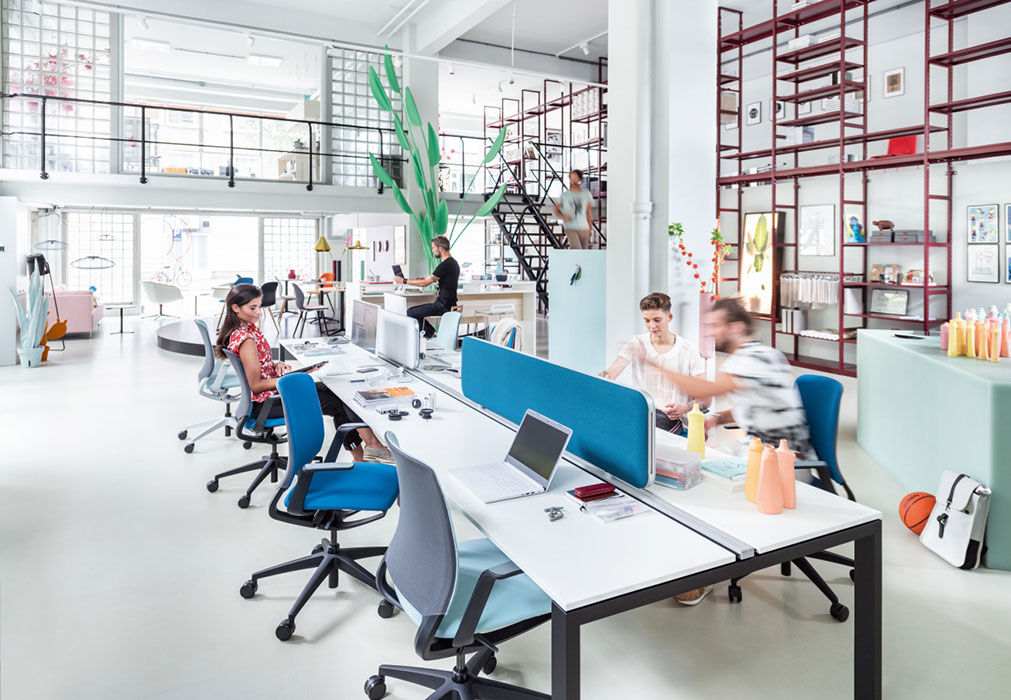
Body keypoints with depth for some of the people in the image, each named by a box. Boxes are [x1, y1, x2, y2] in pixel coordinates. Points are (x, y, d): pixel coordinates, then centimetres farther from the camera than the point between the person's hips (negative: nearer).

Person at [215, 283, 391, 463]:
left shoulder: (248, 328, 6)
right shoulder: (245, 339, -23)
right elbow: (256, 385, -22)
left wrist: (277, 365, -1)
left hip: (273, 390, 9)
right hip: (265, 403, -9)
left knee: (334, 393, 4)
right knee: (338, 404, -5)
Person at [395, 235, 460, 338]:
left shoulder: (446, 265, -18)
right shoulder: (453, 262, 13)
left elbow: (425, 283, -15)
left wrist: (404, 281, -6)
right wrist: (426, 279, 19)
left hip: (443, 306, -10)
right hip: (445, 303, 10)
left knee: (410, 314, -10)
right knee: (412, 310, 14)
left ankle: (431, 334, -1)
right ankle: (431, 334, 10)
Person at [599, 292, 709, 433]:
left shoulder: (688, 351, 1)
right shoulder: (636, 344, 8)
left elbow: (705, 398, 1)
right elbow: (611, 372, -8)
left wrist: (686, 407, -21)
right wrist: (604, 376, -34)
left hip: (670, 417, -2)